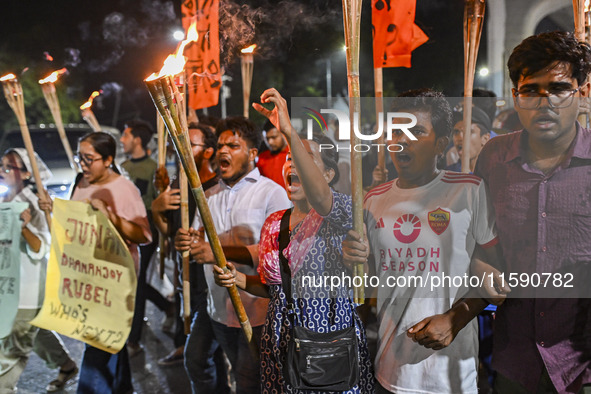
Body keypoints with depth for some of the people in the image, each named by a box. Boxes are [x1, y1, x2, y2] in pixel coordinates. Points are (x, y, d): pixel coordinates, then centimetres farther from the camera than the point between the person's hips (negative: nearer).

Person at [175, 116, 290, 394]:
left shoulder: (272, 193, -10)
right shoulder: (209, 196, 12)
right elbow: (198, 241, 13)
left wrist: (220, 252, -26)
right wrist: (185, 242, -12)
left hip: (257, 311, -6)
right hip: (220, 309, 6)